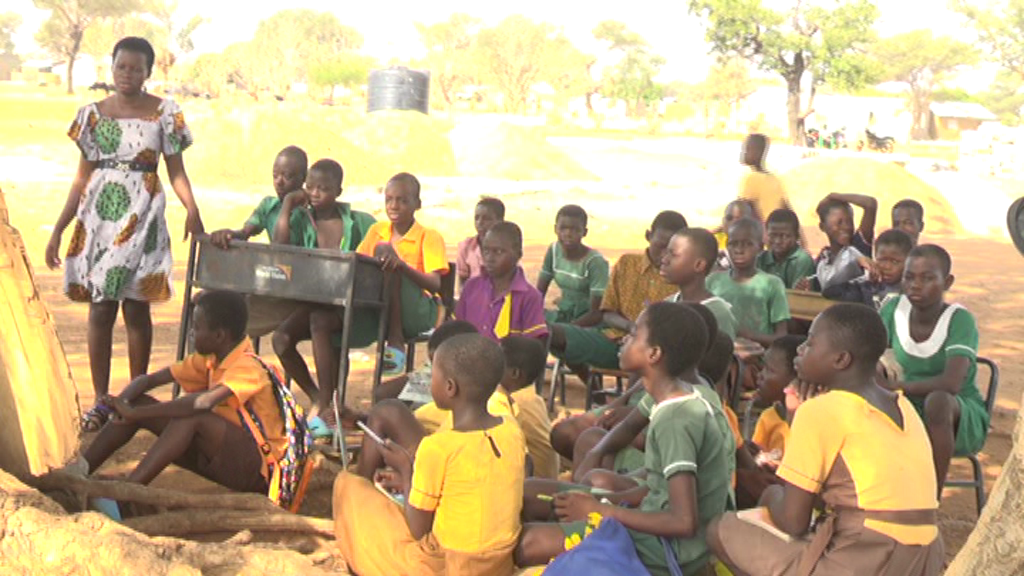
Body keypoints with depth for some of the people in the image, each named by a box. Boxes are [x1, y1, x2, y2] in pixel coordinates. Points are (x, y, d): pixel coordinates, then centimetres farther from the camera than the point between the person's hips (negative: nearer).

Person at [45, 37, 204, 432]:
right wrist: (58, 230, 7)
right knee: (100, 308, 1)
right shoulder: (93, 113, 7)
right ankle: (100, 401, 9)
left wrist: (192, 210, -19)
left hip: (142, 216, -2)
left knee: (136, 307, 1)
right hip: (99, 215, 2)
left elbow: (176, 171, 0)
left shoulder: (164, 112, 1)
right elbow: (82, 178, 9)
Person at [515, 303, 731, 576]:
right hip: (660, 526, 10)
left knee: (527, 542, -23)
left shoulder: (675, 420, -22)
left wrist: (600, 510, -16)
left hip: (673, 548, -10)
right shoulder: (681, 402, 6)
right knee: (530, 492, 12)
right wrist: (600, 500, 1)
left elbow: (684, 522, -26)